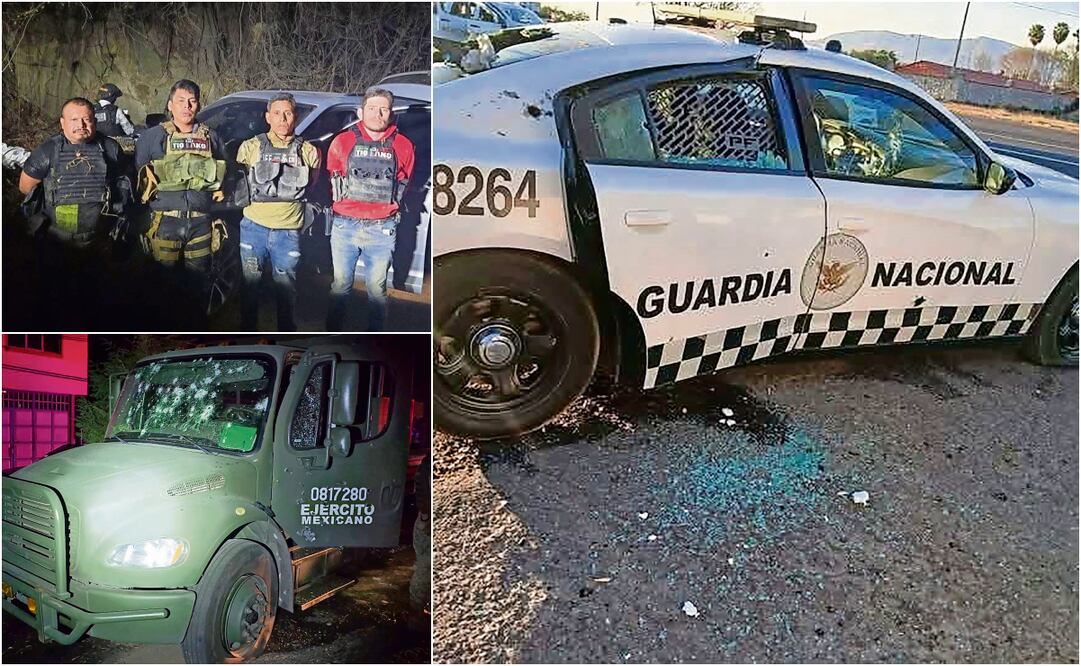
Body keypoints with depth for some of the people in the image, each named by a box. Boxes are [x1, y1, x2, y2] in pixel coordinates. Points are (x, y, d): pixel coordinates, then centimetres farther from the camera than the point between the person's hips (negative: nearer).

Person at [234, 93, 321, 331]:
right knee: (250, 282, 8)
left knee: (286, 285, 7)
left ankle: (286, 328, 21)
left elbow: (312, 185, 14)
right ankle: (247, 327, 21)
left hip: (288, 230, 0)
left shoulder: (308, 152, 3)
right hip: (254, 226, 0)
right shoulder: (250, 147, 3)